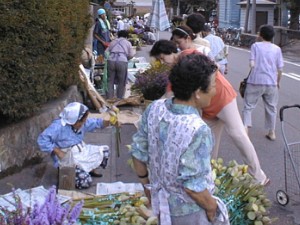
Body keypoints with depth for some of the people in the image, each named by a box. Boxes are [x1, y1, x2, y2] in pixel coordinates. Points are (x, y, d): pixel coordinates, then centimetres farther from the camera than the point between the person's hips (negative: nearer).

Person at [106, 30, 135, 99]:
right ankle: (119, 99, 10)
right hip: (122, 61, -2)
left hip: (111, 60, 2)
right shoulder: (127, 42, 20)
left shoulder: (113, 41, 26)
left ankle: (109, 99, 8)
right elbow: (131, 55, 12)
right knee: (121, 82, 7)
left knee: (110, 81, 9)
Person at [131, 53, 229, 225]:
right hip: (188, 211, -5)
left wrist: (147, 184, 13)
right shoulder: (198, 130, -33)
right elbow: (193, 187, -27)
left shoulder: (154, 109, -14)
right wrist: (212, 207, -9)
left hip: (161, 199, 6)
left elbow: (138, 152, -3)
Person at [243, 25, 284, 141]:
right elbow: (280, 69, 3)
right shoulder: (277, 49, 4)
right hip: (271, 83, 2)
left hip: (255, 81, -2)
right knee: (271, 108, 17)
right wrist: (278, 82, 17)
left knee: (248, 106, 9)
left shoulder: (255, 46, -2)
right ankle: (272, 132, 25)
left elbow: (252, 64, -10)